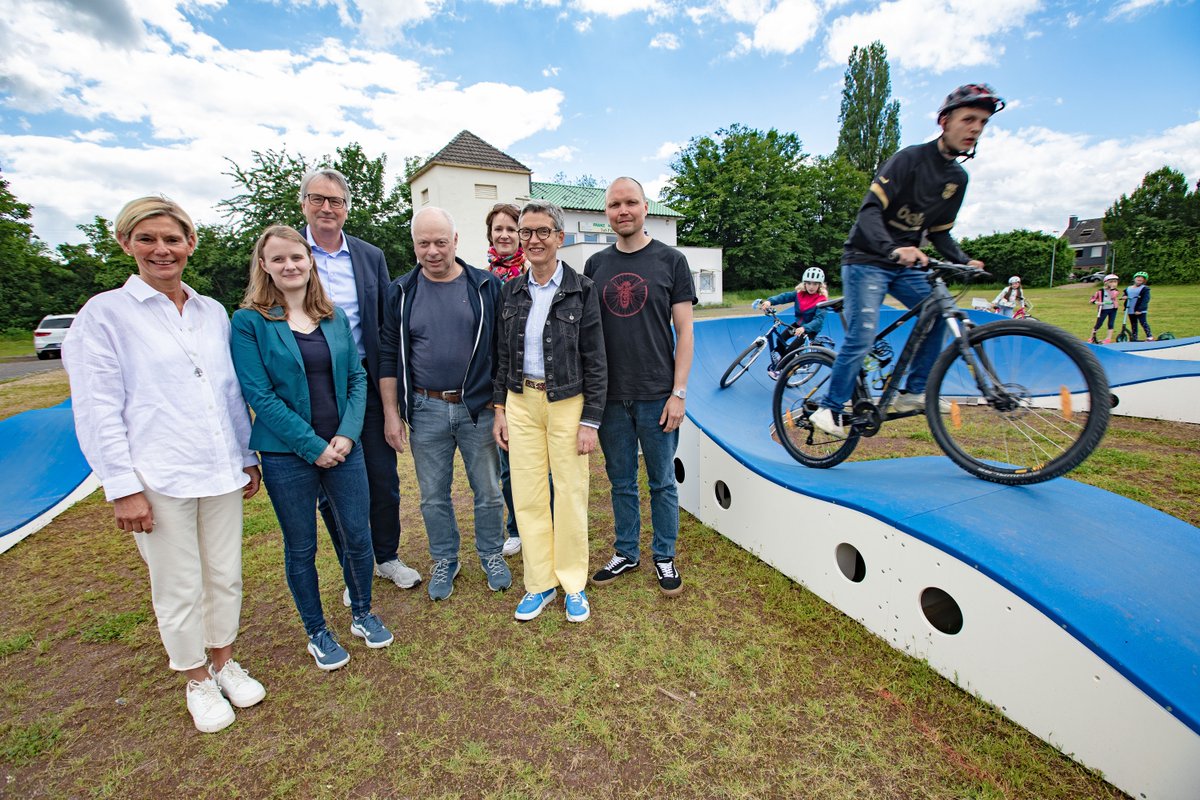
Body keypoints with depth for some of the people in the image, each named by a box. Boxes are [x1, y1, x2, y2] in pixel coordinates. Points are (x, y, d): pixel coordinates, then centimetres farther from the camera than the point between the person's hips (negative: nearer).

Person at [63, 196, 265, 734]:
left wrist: (248, 457, 14)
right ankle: (197, 680, 31)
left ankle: (224, 662, 36)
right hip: (157, 478, -4)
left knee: (226, 575, 14)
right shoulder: (105, 313, -3)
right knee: (179, 588, 9)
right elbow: (97, 409, -6)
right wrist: (122, 487, -10)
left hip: (221, 471, 4)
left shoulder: (213, 312, 9)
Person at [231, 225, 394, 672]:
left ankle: (362, 615, 35)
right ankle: (317, 633, 32)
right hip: (286, 455, -3)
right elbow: (259, 395, -11)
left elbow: (357, 378, 5)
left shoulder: (334, 317, 6)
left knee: (358, 536, 11)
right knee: (301, 548, 12)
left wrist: (347, 434, -9)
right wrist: (313, 446, -13)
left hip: (344, 448, 3)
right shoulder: (249, 322, -6)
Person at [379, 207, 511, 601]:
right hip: (425, 410, 2)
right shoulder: (400, 292, 2)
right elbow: (388, 355, 5)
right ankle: (444, 561, 33)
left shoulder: (487, 286, -2)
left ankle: (492, 555, 33)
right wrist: (391, 413, 1)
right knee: (433, 496, 13)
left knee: (488, 491, 11)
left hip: (479, 407, -1)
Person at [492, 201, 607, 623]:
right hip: (521, 403, 4)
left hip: (567, 404, -3)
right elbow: (502, 355, 11)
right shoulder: (511, 291, 7)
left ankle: (573, 583, 25)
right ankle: (540, 583, 25)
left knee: (571, 495, 4)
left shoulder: (582, 290, -5)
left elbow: (595, 361, -6)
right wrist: (499, 408, 7)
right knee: (527, 496, 8)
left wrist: (590, 420, -9)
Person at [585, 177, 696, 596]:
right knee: (621, 482, 14)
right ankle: (626, 553, 31)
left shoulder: (670, 260, 0)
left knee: (662, 482, 9)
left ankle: (664, 557, 26)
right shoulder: (595, 265, 8)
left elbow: (684, 331, -3)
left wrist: (678, 392, -9)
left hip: (656, 395, -2)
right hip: (609, 396, 3)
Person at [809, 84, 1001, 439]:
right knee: (862, 336, -17)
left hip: (904, 265, 7)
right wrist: (893, 249, -39)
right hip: (867, 260, -7)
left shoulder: (958, 178, 11)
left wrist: (964, 261, 0)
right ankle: (828, 409, -6)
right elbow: (869, 211, -23)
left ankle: (913, 392, 2)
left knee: (939, 314, -9)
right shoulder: (910, 159, -12)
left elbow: (940, 232, 17)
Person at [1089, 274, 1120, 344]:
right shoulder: (1101, 291, -4)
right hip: (1103, 310, -2)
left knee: (1111, 324, 3)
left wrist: (1112, 289, -17)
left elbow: (1113, 296, -19)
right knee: (1098, 324, -1)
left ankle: (1108, 339, 10)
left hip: (1113, 309, 2)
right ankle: (1092, 338, 8)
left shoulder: (1115, 291, 2)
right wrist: (1097, 302, -21)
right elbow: (1093, 299, -3)